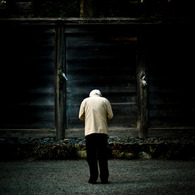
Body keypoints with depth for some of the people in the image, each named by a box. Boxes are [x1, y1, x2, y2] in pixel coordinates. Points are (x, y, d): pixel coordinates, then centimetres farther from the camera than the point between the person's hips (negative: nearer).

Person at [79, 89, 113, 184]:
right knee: (103, 156, 3)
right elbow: (110, 115, 5)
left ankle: (93, 178, 0)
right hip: (102, 131, 0)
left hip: (90, 131, 0)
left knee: (91, 156, 3)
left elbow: (81, 116, 8)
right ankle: (104, 178, 0)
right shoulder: (105, 100, 9)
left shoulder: (85, 101, 11)